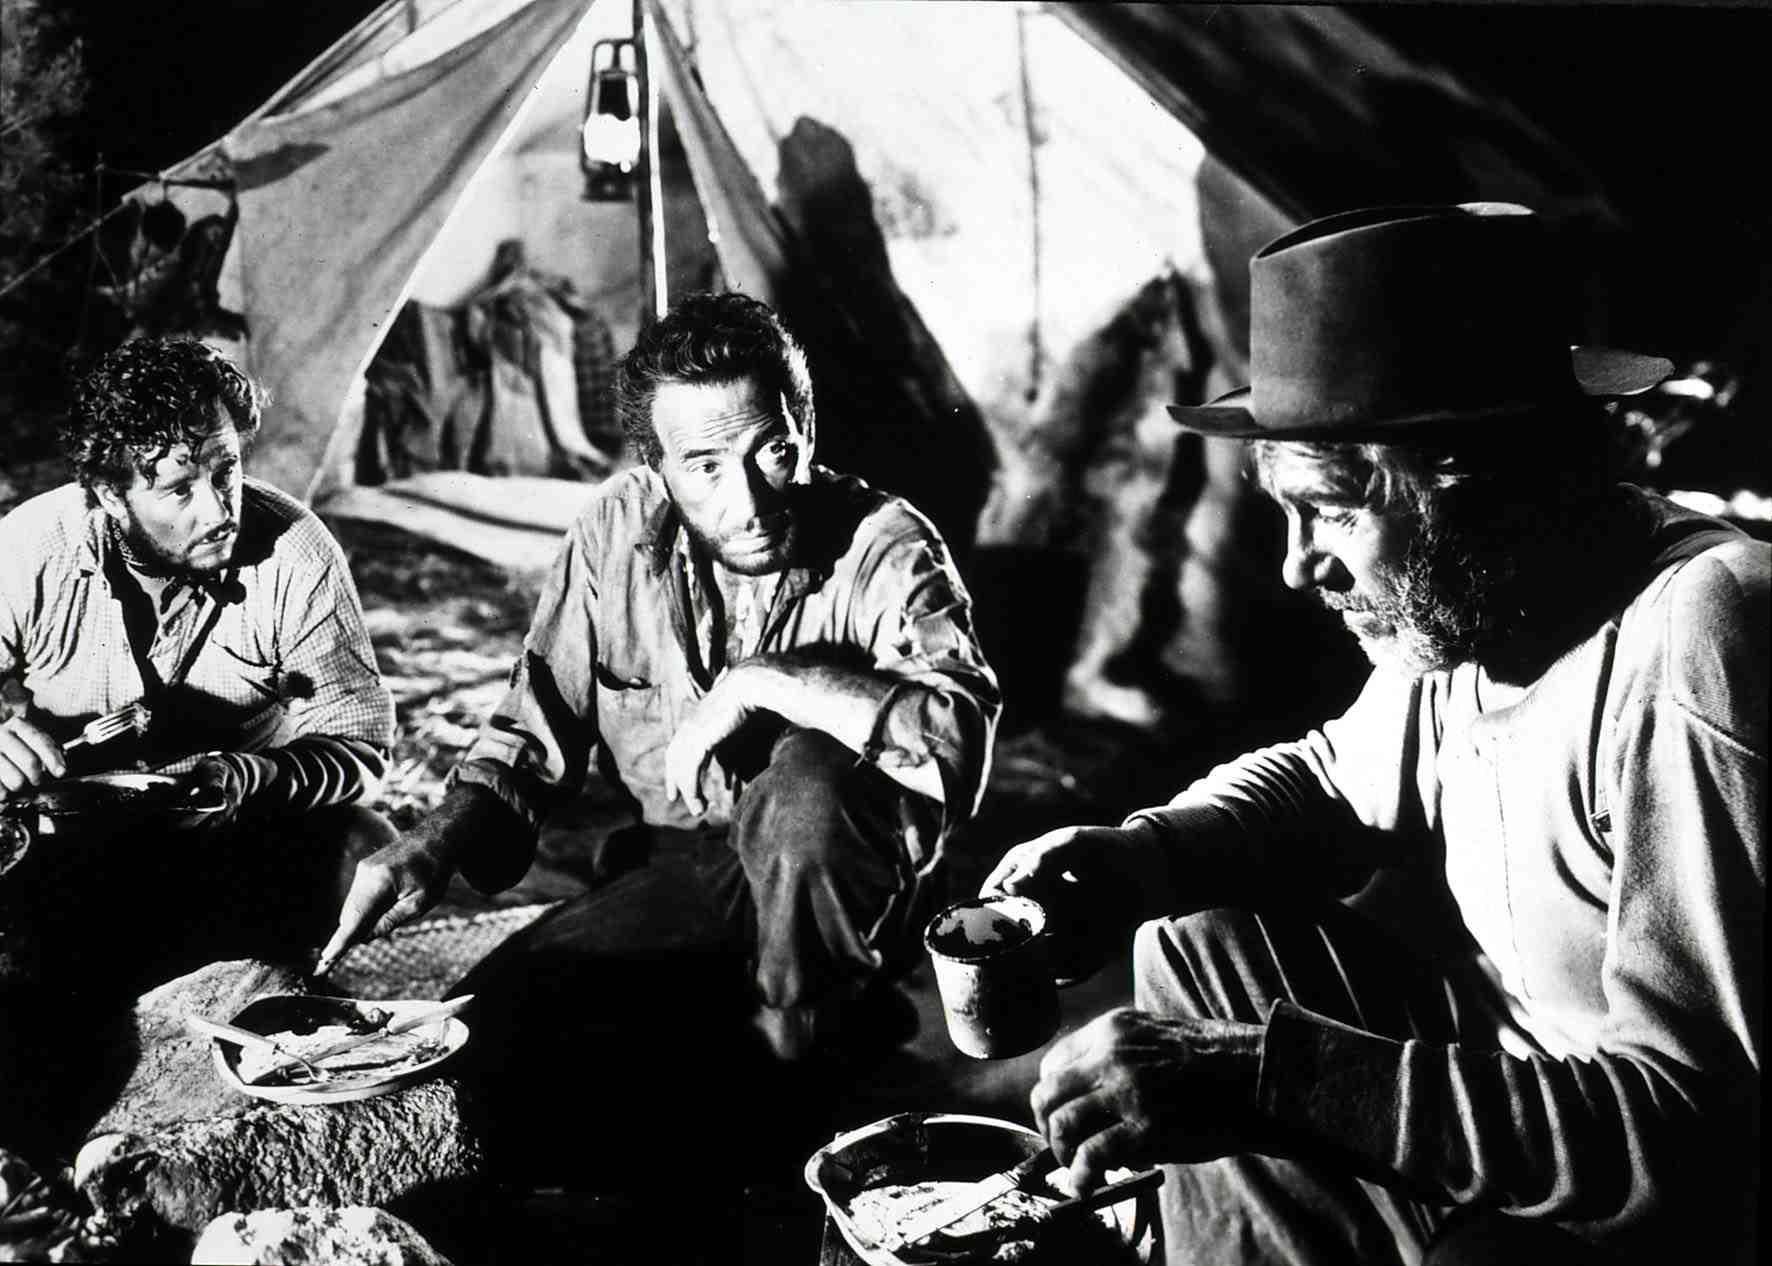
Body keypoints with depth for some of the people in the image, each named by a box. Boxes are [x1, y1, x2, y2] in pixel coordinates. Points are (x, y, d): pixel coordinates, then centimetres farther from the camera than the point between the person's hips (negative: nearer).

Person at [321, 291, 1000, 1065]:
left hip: (850, 882, -4)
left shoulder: (882, 550, -19)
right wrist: (437, 844, -11)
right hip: (678, 875, 4)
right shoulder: (617, 533, -5)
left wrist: (762, 683, -34)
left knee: (806, 782, -36)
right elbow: (537, 732, 5)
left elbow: (959, 737, -36)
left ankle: (802, 1057, -12)